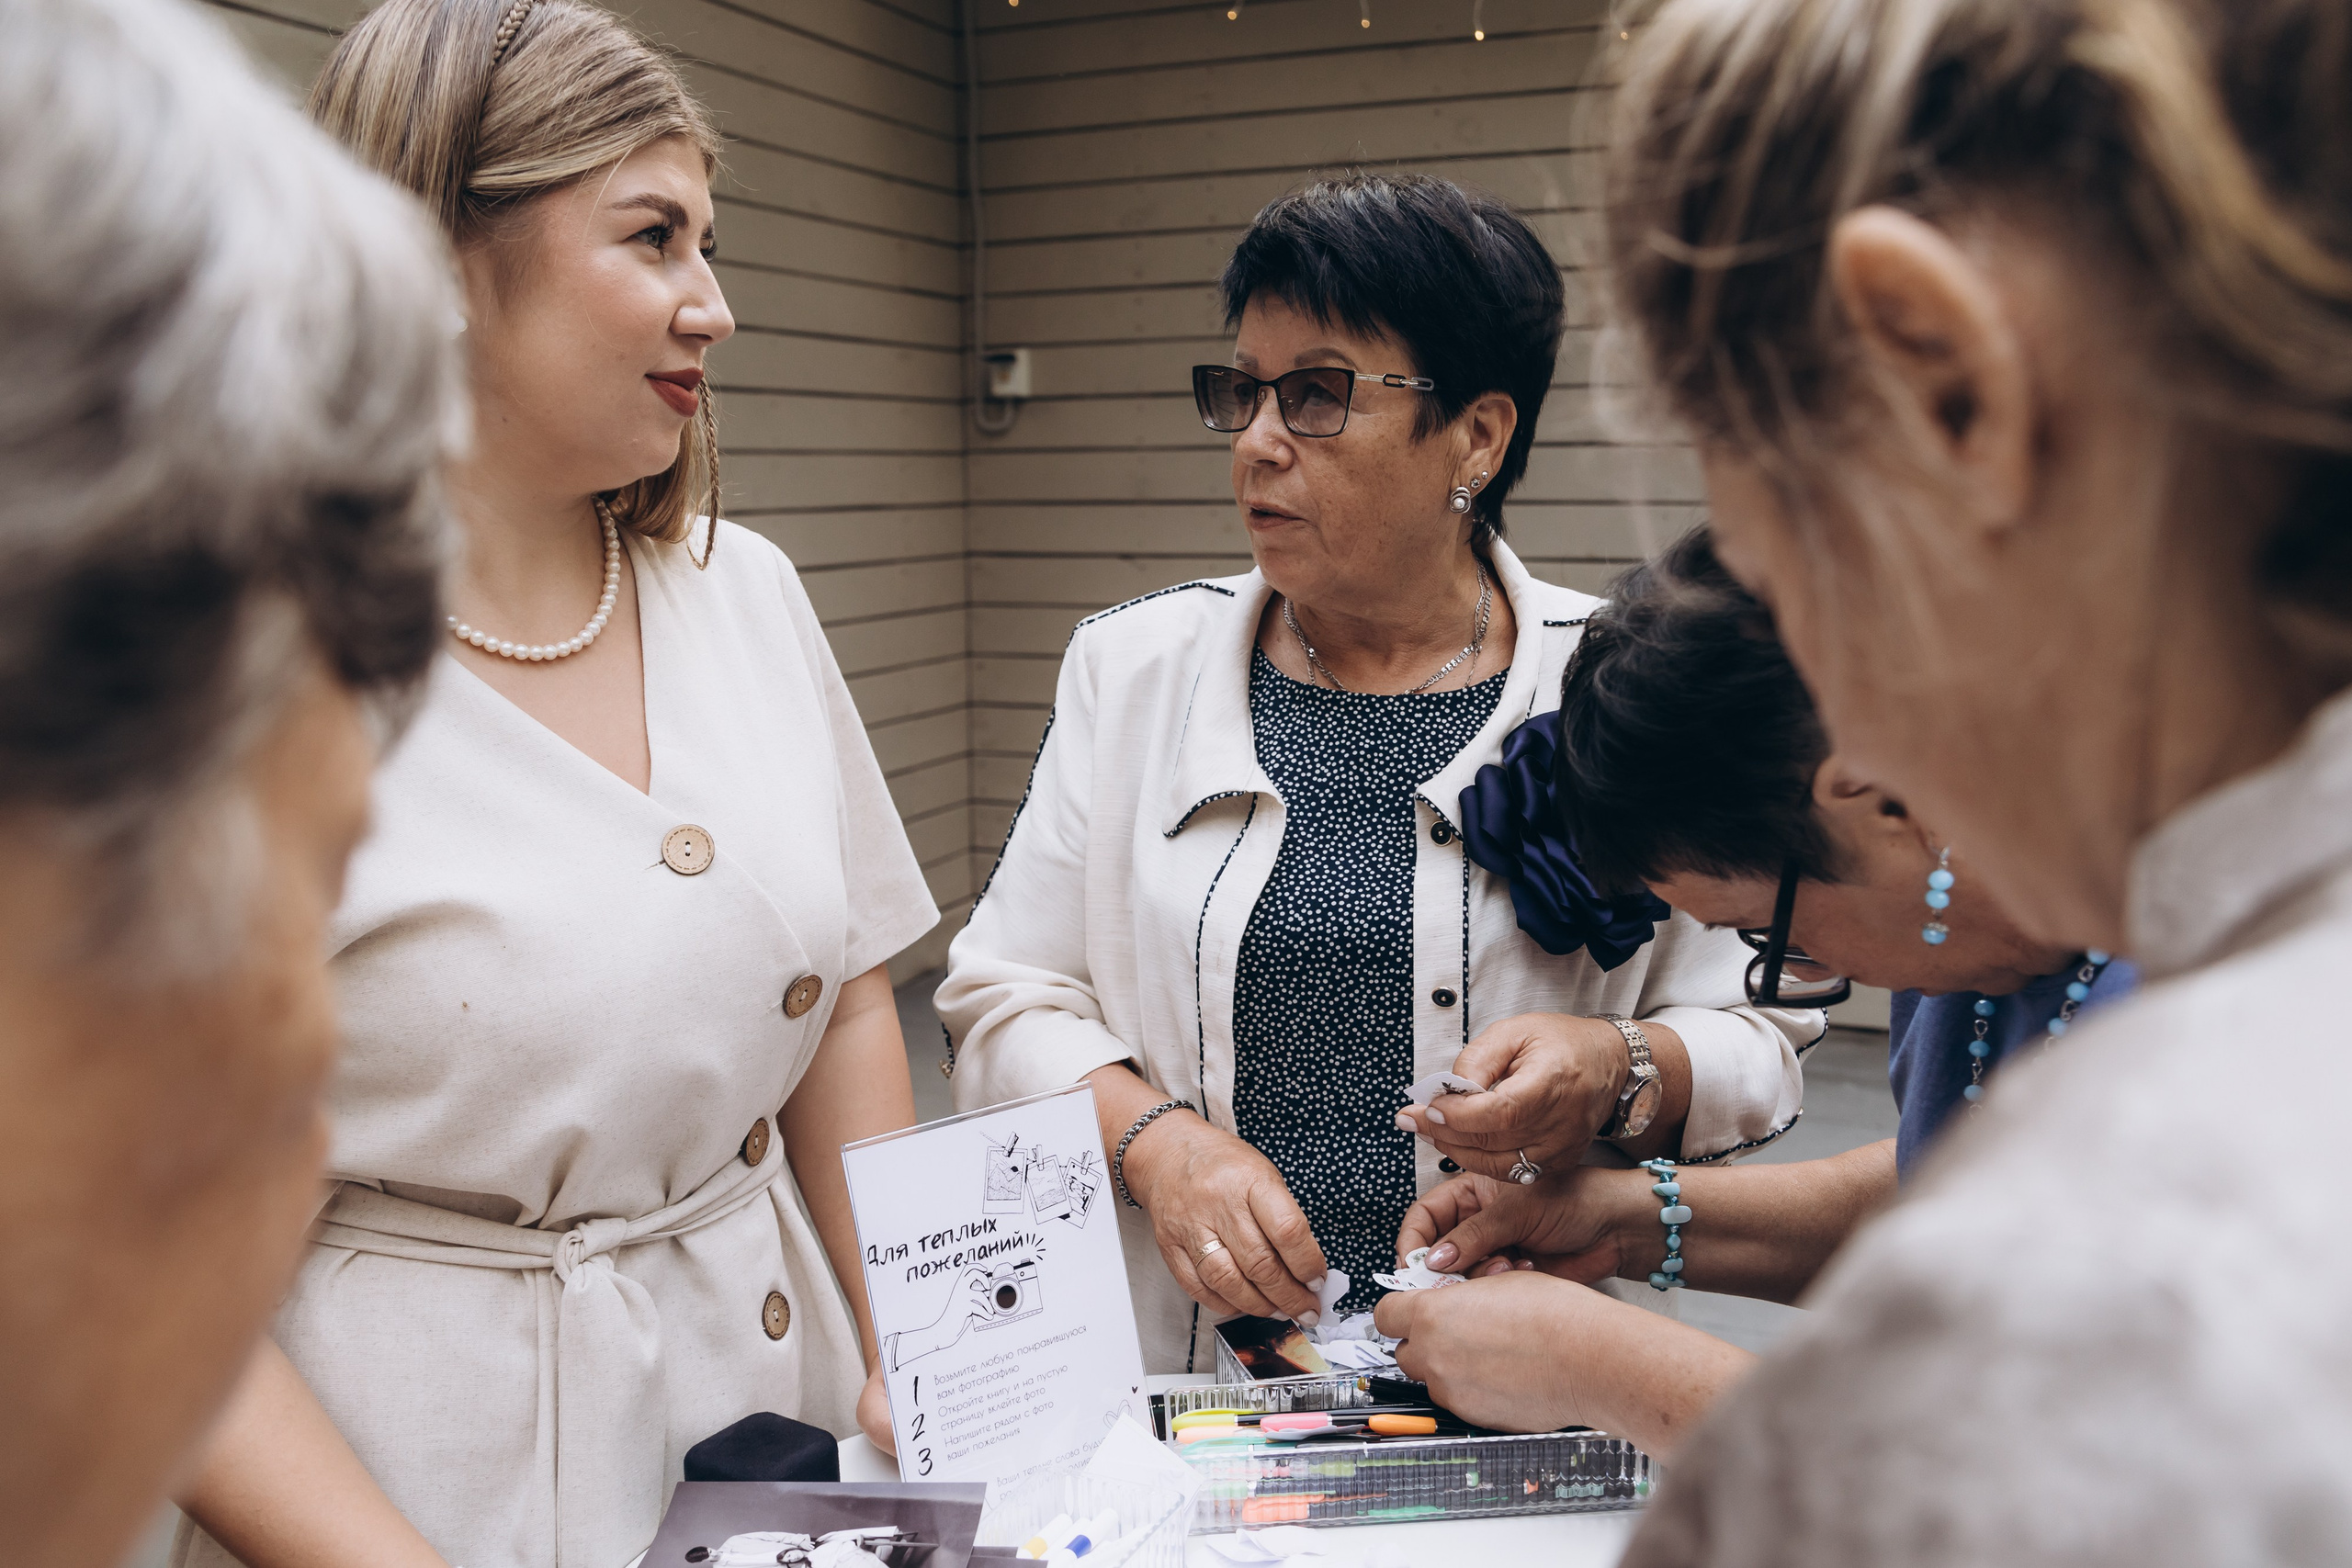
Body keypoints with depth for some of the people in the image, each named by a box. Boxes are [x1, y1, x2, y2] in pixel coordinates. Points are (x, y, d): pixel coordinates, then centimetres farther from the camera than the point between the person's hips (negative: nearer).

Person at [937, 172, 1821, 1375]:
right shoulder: (1131, 666, 6)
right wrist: (1152, 1138, -11)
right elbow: (1008, 999, 6)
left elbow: (1755, 1041, 5)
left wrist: (1618, 1078, -15)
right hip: (1182, 1360, 1)